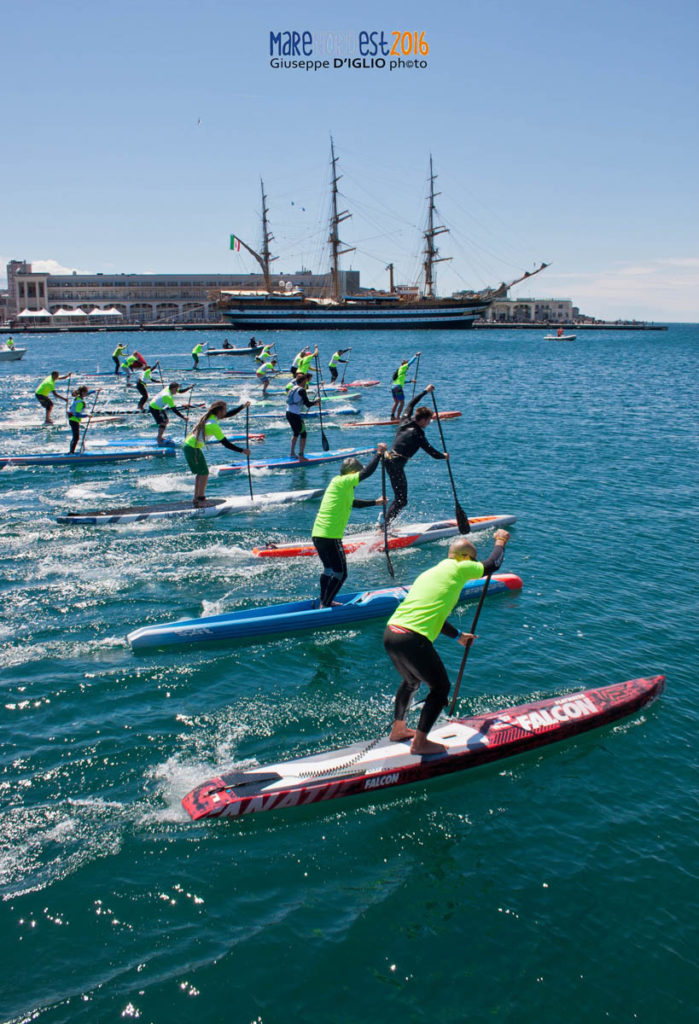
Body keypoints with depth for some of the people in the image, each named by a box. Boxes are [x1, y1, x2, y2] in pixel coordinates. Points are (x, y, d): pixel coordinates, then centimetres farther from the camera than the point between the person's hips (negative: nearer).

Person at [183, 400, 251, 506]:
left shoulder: (210, 416, 3)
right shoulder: (214, 426, -22)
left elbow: (229, 414, 16)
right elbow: (226, 444, -21)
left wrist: (243, 406, 11)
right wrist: (242, 451, -16)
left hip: (187, 445, 9)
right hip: (193, 448, -9)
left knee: (200, 473, 16)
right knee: (204, 473, -4)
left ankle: (196, 499, 22)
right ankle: (201, 500, -2)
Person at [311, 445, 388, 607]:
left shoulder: (337, 483, 20)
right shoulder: (341, 482, -9)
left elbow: (352, 503, 34)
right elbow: (367, 473, -17)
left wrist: (375, 502, 40)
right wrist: (379, 454, -6)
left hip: (317, 535, 10)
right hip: (330, 537, -10)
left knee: (328, 569, 25)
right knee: (340, 574, 0)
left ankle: (324, 602, 35)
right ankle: (325, 605, 2)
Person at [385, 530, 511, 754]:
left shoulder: (429, 572, 25)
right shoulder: (458, 568, 1)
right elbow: (493, 564, 15)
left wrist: (458, 636, 45)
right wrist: (500, 541, 34)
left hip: (390, 633, 8)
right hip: (412, 640, -8)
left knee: (411, 681, 32)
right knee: (440, 687, 10)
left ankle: (397, 729, 41)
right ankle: (420, 742, 13)